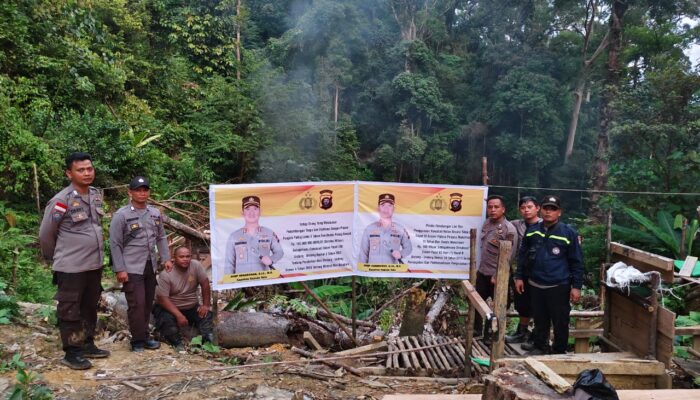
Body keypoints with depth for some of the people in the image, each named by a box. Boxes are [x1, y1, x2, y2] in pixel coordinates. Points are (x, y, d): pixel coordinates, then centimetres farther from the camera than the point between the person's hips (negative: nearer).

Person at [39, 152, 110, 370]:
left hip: (95, 264, 7)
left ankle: (87, 345, 31)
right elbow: (46, 234, -6)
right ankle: (71, 353, 17)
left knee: (90, 308, 18)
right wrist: (53, 259, 7)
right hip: (71, 267, -7)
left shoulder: (96, 195, 4)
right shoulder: (61, 201, -16)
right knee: (70, 311, 6)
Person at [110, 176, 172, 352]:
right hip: (132, 268, -6)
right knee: (137, 304, -5)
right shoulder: (121, 215, -9)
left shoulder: (155, 213, 8)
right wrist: (120, 269, -12)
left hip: (150, 266, 6)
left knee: (148, 303, 11)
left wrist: (166, 258, 8)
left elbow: (161, 237, 16)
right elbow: (114, 244, -9)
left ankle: (144, 336, 24)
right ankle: (138, 340, 8)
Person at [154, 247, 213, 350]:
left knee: (206, 315, -20)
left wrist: (206, 305, -10)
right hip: (170, 307, -3)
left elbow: (205, 283, -6)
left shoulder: (195, 265, -13)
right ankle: (177, 344, -15)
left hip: (191, 307, 3)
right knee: (167, 320, -32)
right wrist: (179, 315, -31)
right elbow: (162, 298, -23)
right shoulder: (166, 274, -20)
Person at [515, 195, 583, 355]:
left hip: (559, 287, -3)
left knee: (560, 323, 6)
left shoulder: (568, 233, -6)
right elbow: (523, 255, 14)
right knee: (540, 320, 16)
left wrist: (576, 286, -7)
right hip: (535, 285, 4)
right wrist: (519, 276, 11)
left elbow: (577, 262, -4)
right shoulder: (532, 230, 6)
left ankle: (559, 352, 23)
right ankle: (539, 346, 33)